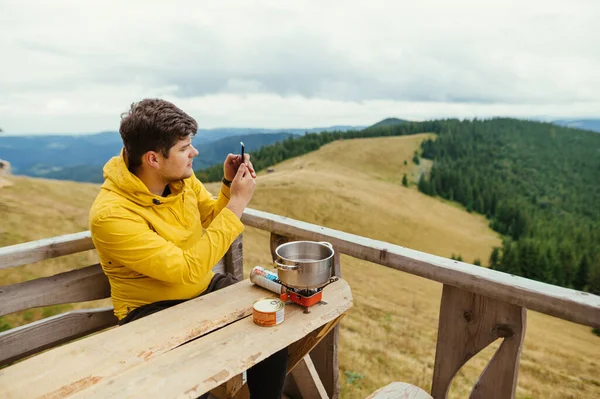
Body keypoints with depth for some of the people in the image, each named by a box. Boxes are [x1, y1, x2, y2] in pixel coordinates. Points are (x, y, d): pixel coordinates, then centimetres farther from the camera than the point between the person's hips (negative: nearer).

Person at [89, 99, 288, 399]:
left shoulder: (182, 177, -6)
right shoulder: (111, 213, -26)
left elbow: (212, 223, 9)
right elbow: (187, 270, -29)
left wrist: (229, 186, -11)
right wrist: (237, 204, -28)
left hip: (205, 289, 6)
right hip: (152, 309, -5)